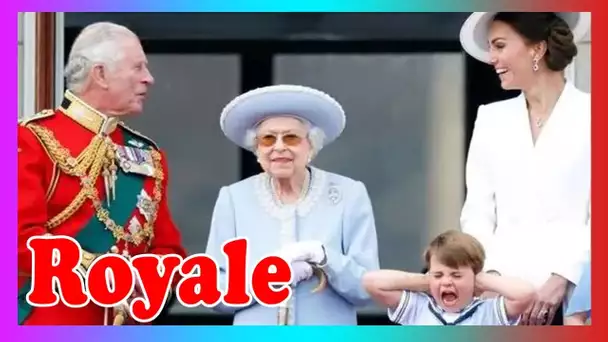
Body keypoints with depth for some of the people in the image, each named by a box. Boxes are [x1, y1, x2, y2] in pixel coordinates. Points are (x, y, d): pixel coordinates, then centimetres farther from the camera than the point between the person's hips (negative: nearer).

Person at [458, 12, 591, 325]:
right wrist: (489, 273, -5)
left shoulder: (590, 115, 2)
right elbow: (476, 213, 12)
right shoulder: (491, 119, 15)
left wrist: (562, 278, -13)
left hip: (573, 298, -3)